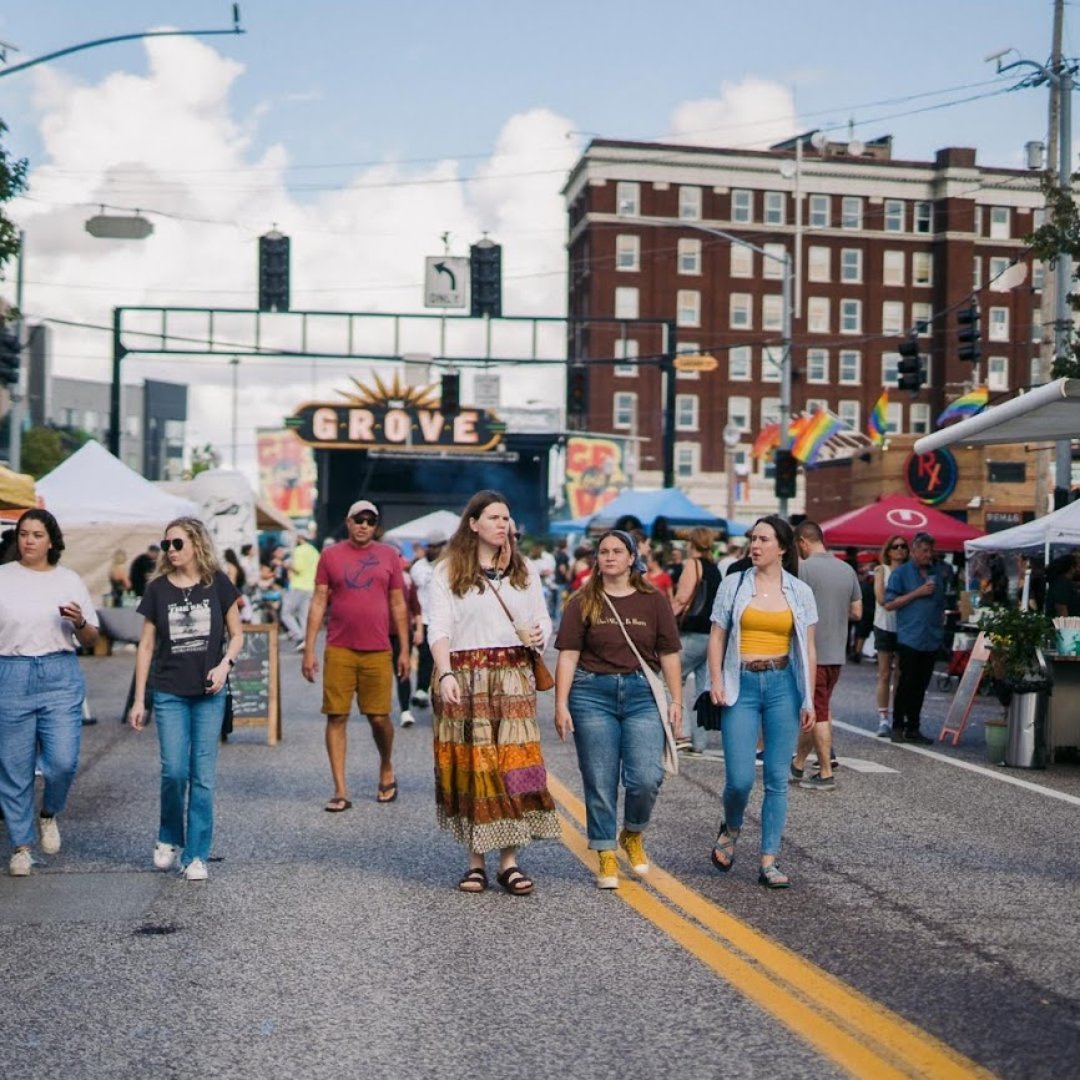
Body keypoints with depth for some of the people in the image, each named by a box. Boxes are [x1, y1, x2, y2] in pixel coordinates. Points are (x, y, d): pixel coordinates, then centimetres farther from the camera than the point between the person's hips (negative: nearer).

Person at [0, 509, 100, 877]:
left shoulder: (69, 580, 8)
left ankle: (49, 815, 22)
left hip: (61, 676, 0)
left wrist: (80, 622, -9)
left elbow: (90, 640, 10)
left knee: (63, 761, -9)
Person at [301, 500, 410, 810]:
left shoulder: (389, 556, 8)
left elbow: (398, 605, 10)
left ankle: (386, 768, 30)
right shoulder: (331, 555, 5)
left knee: (379, 717, 2)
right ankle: (340, 791, 5)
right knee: (336, 717, -1)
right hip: (339, 650, 0)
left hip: (378, 651, 0)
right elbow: (318, 603, 5)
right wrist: (309, 650, 0)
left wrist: (404, 650, 6)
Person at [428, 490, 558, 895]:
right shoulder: (448, 571, 3)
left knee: (515, 766, -2)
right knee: (472, 767, 0)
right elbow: (439, 629, -5)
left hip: (514, 678, 3)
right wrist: (445, 675, -20)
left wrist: (539, 634, -7)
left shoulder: (524, 570, 15)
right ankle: (476, 861, 9)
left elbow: (543, 618, 17)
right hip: (466, 678, -3)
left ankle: (510, 861, 4)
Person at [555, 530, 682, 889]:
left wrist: (676, 700, 5)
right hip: (593, 694, 0)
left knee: (646, 778, -10)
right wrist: (561, 704, -6)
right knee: (599, 782, 2)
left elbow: (669, 654, 9)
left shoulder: (654, 601, 6)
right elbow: (568, 656, 1)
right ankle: (606, 856, 16)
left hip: (643, 694, 0)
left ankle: (633, 834, 20)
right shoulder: (583, 603, 4)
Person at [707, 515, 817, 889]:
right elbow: (716, 637, 5)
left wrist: (809, 700, 3)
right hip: (742, 685, -1)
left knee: (777, 778, 2)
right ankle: (731, 827, 26)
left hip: (783, 685, 1)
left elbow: (807, 649, 8)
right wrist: (716, 682, -6)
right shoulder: (733, 584, 4)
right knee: (740, 778, -7)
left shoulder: (800, 592, 6)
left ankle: (769, 861, 10)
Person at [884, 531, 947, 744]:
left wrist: (941, 623, 12)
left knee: (921, 686, 8)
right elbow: (889, 604, -6)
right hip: (910, 637, -5)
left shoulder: (938, 572, 14)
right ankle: (897, 726, 5)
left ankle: (913, 728, 15)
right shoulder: (901, 573, 0)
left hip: (932, 639, 5)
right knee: (907, 683, -5)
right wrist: (917, 593, -12)